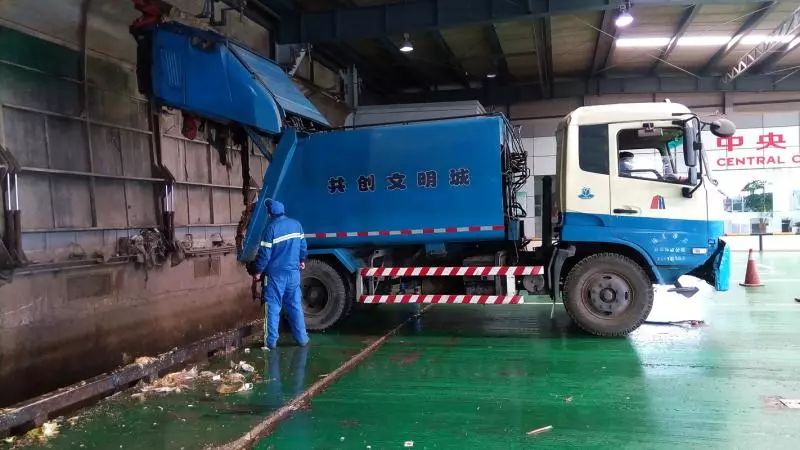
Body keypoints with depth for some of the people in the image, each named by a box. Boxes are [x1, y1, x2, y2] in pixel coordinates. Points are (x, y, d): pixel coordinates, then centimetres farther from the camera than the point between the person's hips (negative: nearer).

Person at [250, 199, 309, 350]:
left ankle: (271, 342, 5)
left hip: (275, 273, -4)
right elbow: (303, 245, 10)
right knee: (295, 305, 12)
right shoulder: (296, 224, 2)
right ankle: (302, 338, 16)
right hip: (293, 271, 5)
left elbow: (265, 253, -12)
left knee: (273, 307, 3)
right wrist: (302, 260, 28)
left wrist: (258, 271, -1)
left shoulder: (271, 228, -13)